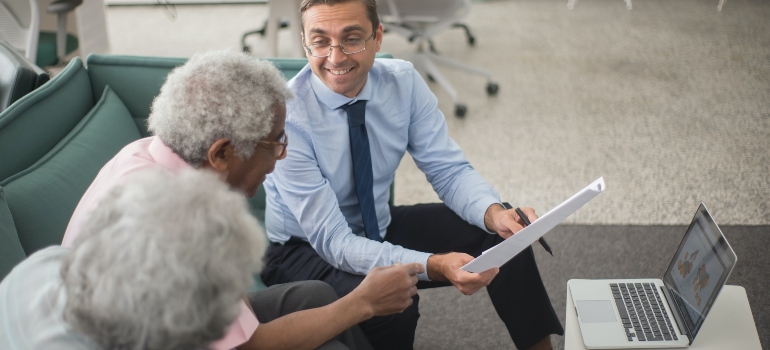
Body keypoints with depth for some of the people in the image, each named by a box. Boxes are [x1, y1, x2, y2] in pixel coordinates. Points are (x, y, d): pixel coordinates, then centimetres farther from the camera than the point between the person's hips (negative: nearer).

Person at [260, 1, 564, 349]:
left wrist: (494, 213, -30)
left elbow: (449, 170, -8)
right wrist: (434, 266, -43)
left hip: (380, 227, 5)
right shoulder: (287, 116, -27)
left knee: (504, 235, -10)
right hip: (304, 250, -5)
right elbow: (333, 242, -30)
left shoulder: (404, 82, -13)